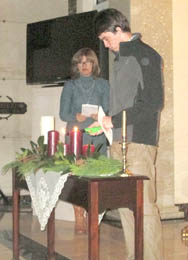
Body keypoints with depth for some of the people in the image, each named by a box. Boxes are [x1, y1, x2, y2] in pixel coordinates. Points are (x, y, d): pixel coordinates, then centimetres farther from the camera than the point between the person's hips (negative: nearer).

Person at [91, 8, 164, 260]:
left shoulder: (145, 56, -6)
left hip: (139, 143, -8)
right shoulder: (120, 58, 20)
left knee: (144, 205, -8)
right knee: (124, 203, 9)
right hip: (118, 142, 8)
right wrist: (105, 124, 13)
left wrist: (114, 120, -12)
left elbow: (153, 103, -13)